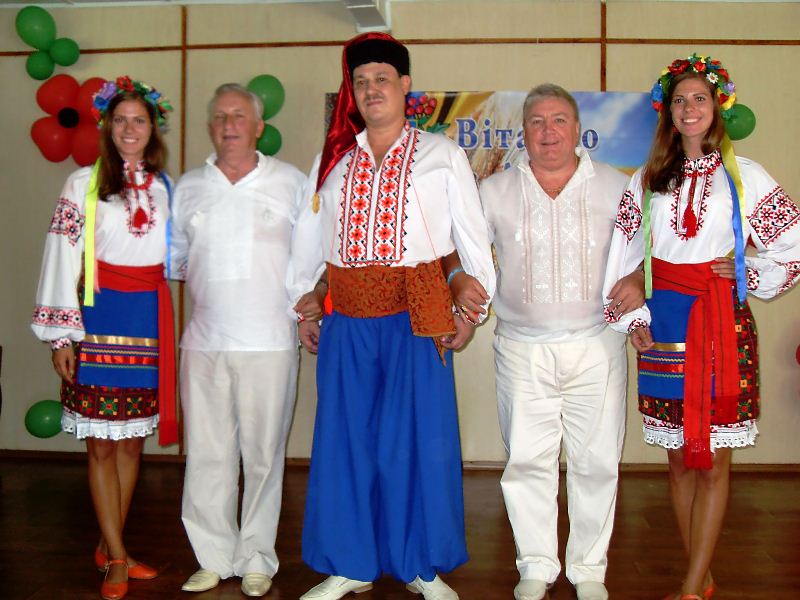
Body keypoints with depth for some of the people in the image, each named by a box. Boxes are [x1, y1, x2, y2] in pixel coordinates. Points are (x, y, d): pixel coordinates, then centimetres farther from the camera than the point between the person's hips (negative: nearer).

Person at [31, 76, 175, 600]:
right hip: (102, 316, -3)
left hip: (151, 318, 4)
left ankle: (109, 546, 24)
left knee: (132, 439, 10)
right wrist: (62, 336, -8)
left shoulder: (165, 187, 9)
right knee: (102, 444, 1)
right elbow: (62, 259, -5)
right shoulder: (83, 184, -2)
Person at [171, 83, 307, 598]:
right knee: (207, 454, 5)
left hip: (270, 342, -2)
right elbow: (173, 257, 20)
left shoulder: (291, 182, 5)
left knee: (263, 454, 3)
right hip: (204, 342, 3)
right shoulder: (189, 187, 12)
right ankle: (214, 558, 19)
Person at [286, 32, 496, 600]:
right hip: (348, 320, 3)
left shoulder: (442, 154, 6)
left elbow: (472, 233, 5)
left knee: (422, 438, 2)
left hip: (418, 317, -2)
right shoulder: (332, 159, 14)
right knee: (344, 439, 6)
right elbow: (308, 239, 17)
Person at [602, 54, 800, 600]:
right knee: (679, 458, 8)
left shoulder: (743, 176, 1)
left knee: (714, 462, -1)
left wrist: (745, 274, -4)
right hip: (664, 323, 3)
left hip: (722, 323, -3)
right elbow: (624, 252, 9)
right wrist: (631, 316, 3)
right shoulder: (648, 179, 10)